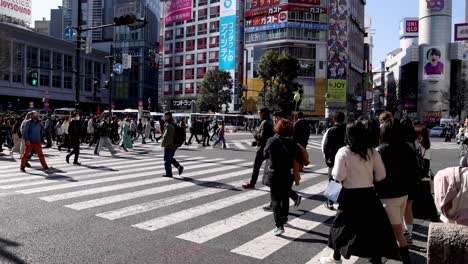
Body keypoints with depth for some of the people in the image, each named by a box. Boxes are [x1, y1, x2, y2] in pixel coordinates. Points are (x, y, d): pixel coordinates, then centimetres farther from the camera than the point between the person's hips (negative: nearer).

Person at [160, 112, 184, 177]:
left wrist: (163, 143, -14)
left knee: (167, 159, 0)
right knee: (170, 158, 21)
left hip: (169, 146, -10)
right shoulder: (173, 124, 13)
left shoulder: (168, 125, -19)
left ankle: (168, 173, 5)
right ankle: (179, 167, 14)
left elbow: (166, 136, -22)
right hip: (174, 145, 10)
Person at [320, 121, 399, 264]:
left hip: (351, 195, -3)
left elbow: (338, 177, -16)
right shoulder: (372, 152, -2)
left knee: (343, 226, 14)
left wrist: (334, 171, 5)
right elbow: (381, 176, 1)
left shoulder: (343, 152, -13)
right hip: (369, 194, 3)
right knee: (373, 227, 12)